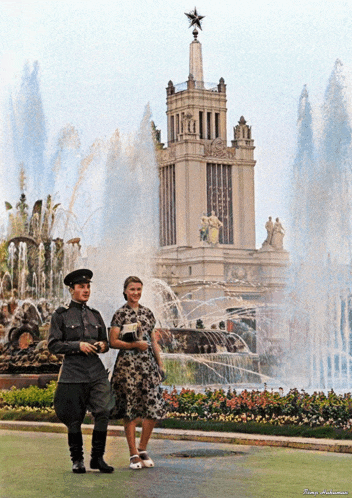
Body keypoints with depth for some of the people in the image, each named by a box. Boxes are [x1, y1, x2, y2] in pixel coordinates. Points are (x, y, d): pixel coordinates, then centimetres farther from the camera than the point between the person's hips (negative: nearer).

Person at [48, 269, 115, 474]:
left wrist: (103, 345, 0)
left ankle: (98, 457, 4)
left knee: (103, 412, -9)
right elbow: (53, 345, -2)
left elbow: (105, 341, 24)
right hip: (73, 371, -3)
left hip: (96, 370, 3)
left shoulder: (95, 315, 16)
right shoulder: (61, 315, 2)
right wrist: (78, 346, -13)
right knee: (74, 418, 2)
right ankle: (77, 460, 17)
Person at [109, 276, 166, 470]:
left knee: (155, 408, -2)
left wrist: (160, 364, 14)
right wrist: (136, 345, -14)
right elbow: (113, 342, -6)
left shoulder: (147, 313, 14)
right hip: (128, 365, -4)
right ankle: (133, 454, 6)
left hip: (148, 364, 4)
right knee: (130, 410, -2)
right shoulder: (120, 314, 0)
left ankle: (143, 449, 14)